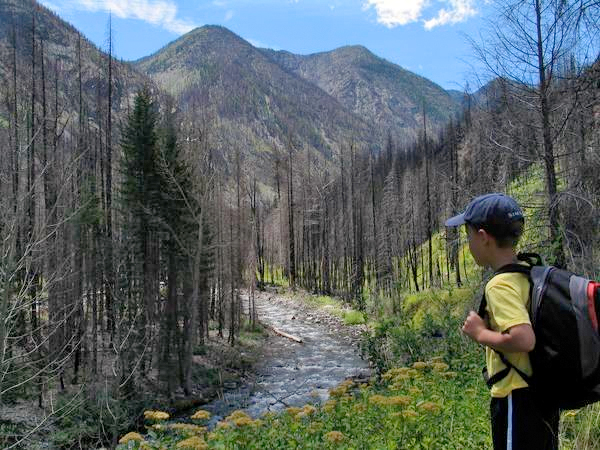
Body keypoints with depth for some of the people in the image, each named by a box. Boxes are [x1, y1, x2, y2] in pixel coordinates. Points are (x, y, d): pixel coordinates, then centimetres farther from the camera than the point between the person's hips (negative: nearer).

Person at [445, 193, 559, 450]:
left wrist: (480, 334, -17)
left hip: (517, 399, -9)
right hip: (542, 395, 9)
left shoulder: (500, 285, -21)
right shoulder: (529, 275, 6)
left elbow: (524, 339, -32)